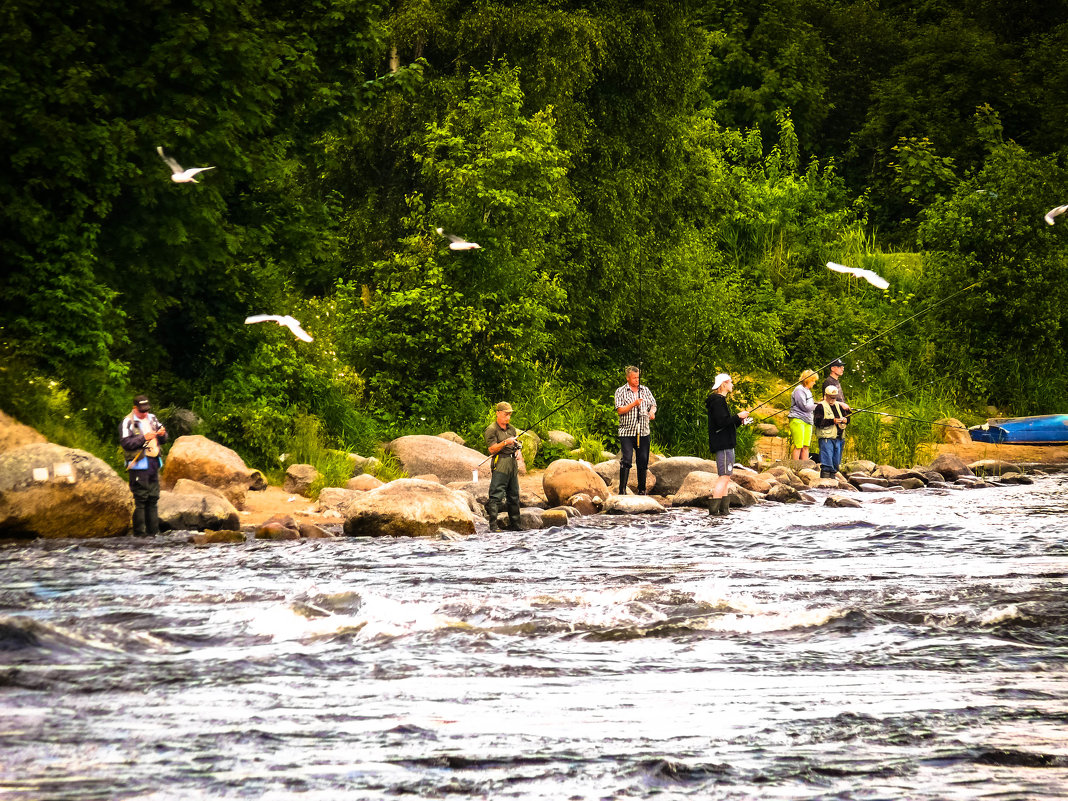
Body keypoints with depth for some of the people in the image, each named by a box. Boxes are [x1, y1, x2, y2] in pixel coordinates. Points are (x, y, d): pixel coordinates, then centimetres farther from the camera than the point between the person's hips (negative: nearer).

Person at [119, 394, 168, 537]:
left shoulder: (152, 419, 17)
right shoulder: (127, 422, -5)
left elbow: (163, 440, 22)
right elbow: (125, 443, -15)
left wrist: (162, 434, -2)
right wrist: (144, 438, -21)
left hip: (153, 463, 7)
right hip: (139, 465, -7)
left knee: (153, 498, 8)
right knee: (140, 499, -8)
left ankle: (152, 530, 13)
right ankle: (139, 531, -6)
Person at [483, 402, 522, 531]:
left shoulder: (512, 428, 17)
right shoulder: (491, 430, -4)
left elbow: (517, 445, 27)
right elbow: (492, 449, -11)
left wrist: (517, 452, 6)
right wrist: (505, 443, -21)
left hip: (513, 465, 7)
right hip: (500, 465, -7)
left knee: (514, 496, 11)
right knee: (496, 496, -13)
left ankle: (515, 525, 17)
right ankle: (492, 525, -17)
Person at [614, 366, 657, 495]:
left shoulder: (645, 390, 13)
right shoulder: (621, 391, 1)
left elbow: (653, 405, 17)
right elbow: (619, 410, -7)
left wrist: (652, 411, -6)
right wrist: (634, 404, -18)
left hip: (643, 432, 4)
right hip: (627, 432, -4)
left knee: (643, 461, 6)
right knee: (626, 460, -14)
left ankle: (642, 489, 16)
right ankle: (622, 489, -12)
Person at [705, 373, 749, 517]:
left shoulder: (720, 400, 20)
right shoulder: (718, 401, -12)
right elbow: (722, 422, -22)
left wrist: (739, 421, 13)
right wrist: (738, 416, -12)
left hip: (725, 444, 11)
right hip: (722, 445, -11)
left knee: (724, 477, 11)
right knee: (724, 476, -13)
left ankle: (723, 509, 12)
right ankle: (713, 510, -16)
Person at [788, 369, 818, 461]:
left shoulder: (808, 391, 22)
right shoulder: (799, 390, -7)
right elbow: (804, 407, -13)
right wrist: (817, 406, -1)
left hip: (807, 422, 9)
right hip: (798, 420, -9)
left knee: (806, 447, 3)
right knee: (798, 446, -10)